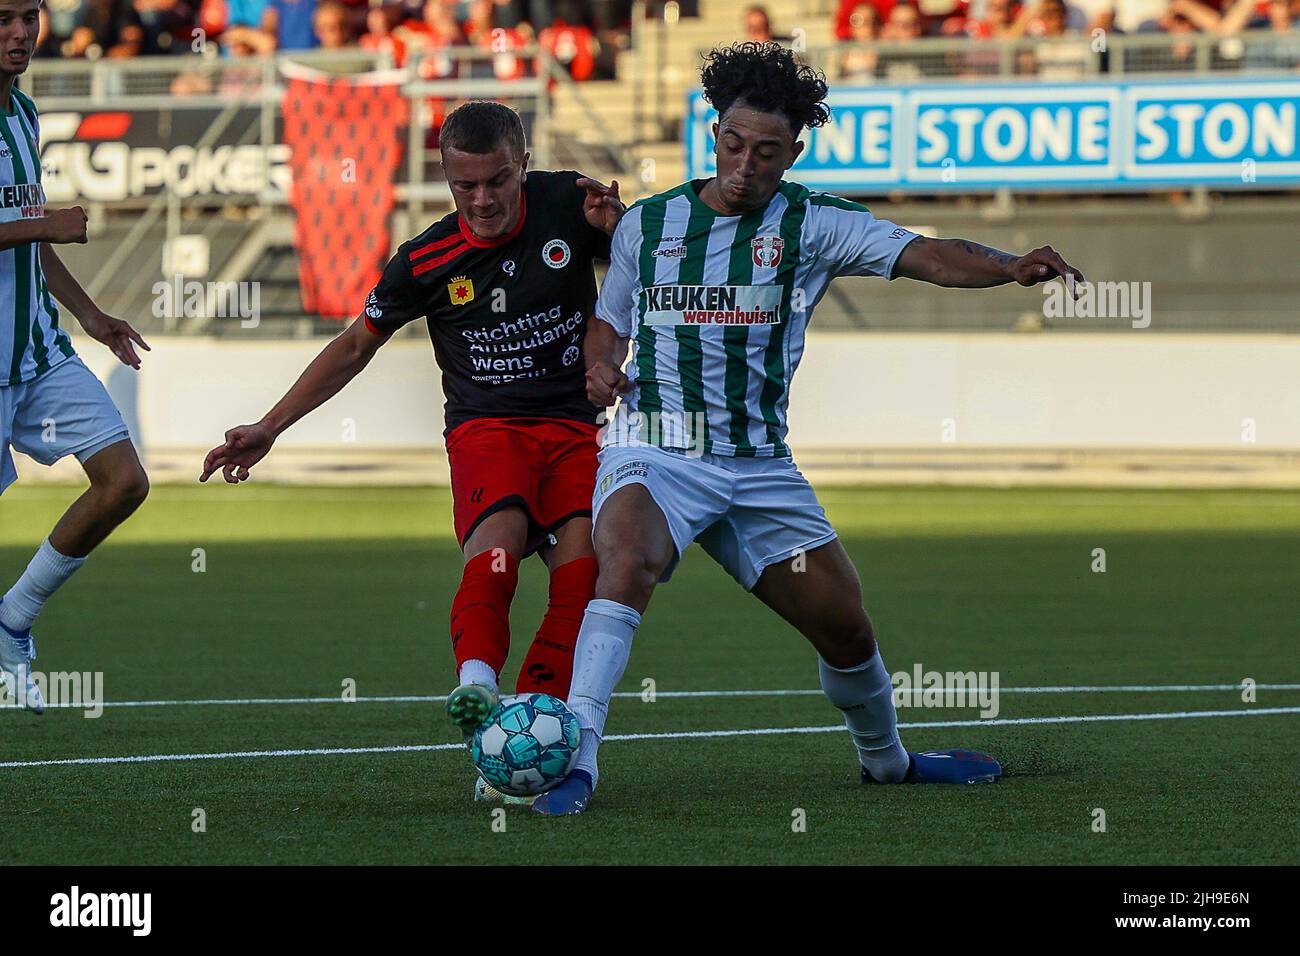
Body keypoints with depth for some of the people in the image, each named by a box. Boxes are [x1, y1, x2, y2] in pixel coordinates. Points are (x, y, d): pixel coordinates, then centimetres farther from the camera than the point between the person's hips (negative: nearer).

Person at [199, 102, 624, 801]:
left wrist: (616, 225, -13)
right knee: (499, 534, -34)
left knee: (582, 572, -23)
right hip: (485, 425, -1)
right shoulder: (427, 260, -2)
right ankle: (476, 684, -51)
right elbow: (356, 345, 12)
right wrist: (270, 427, 9)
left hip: (575, 427, 1)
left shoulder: (568, 205, -2)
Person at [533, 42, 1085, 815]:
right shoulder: (646, 225, 4)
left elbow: (925, 256, -16)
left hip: (759, 466, 2)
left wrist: (1012, 268, -34)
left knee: (846, 628, 7)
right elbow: (609, 323, 20)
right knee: (629, 564, -33)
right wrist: (602, 368, -3)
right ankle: (576, 761, -36)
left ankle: (887, 758, 36)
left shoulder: (813, 224, -1)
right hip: (654, 452, -2)